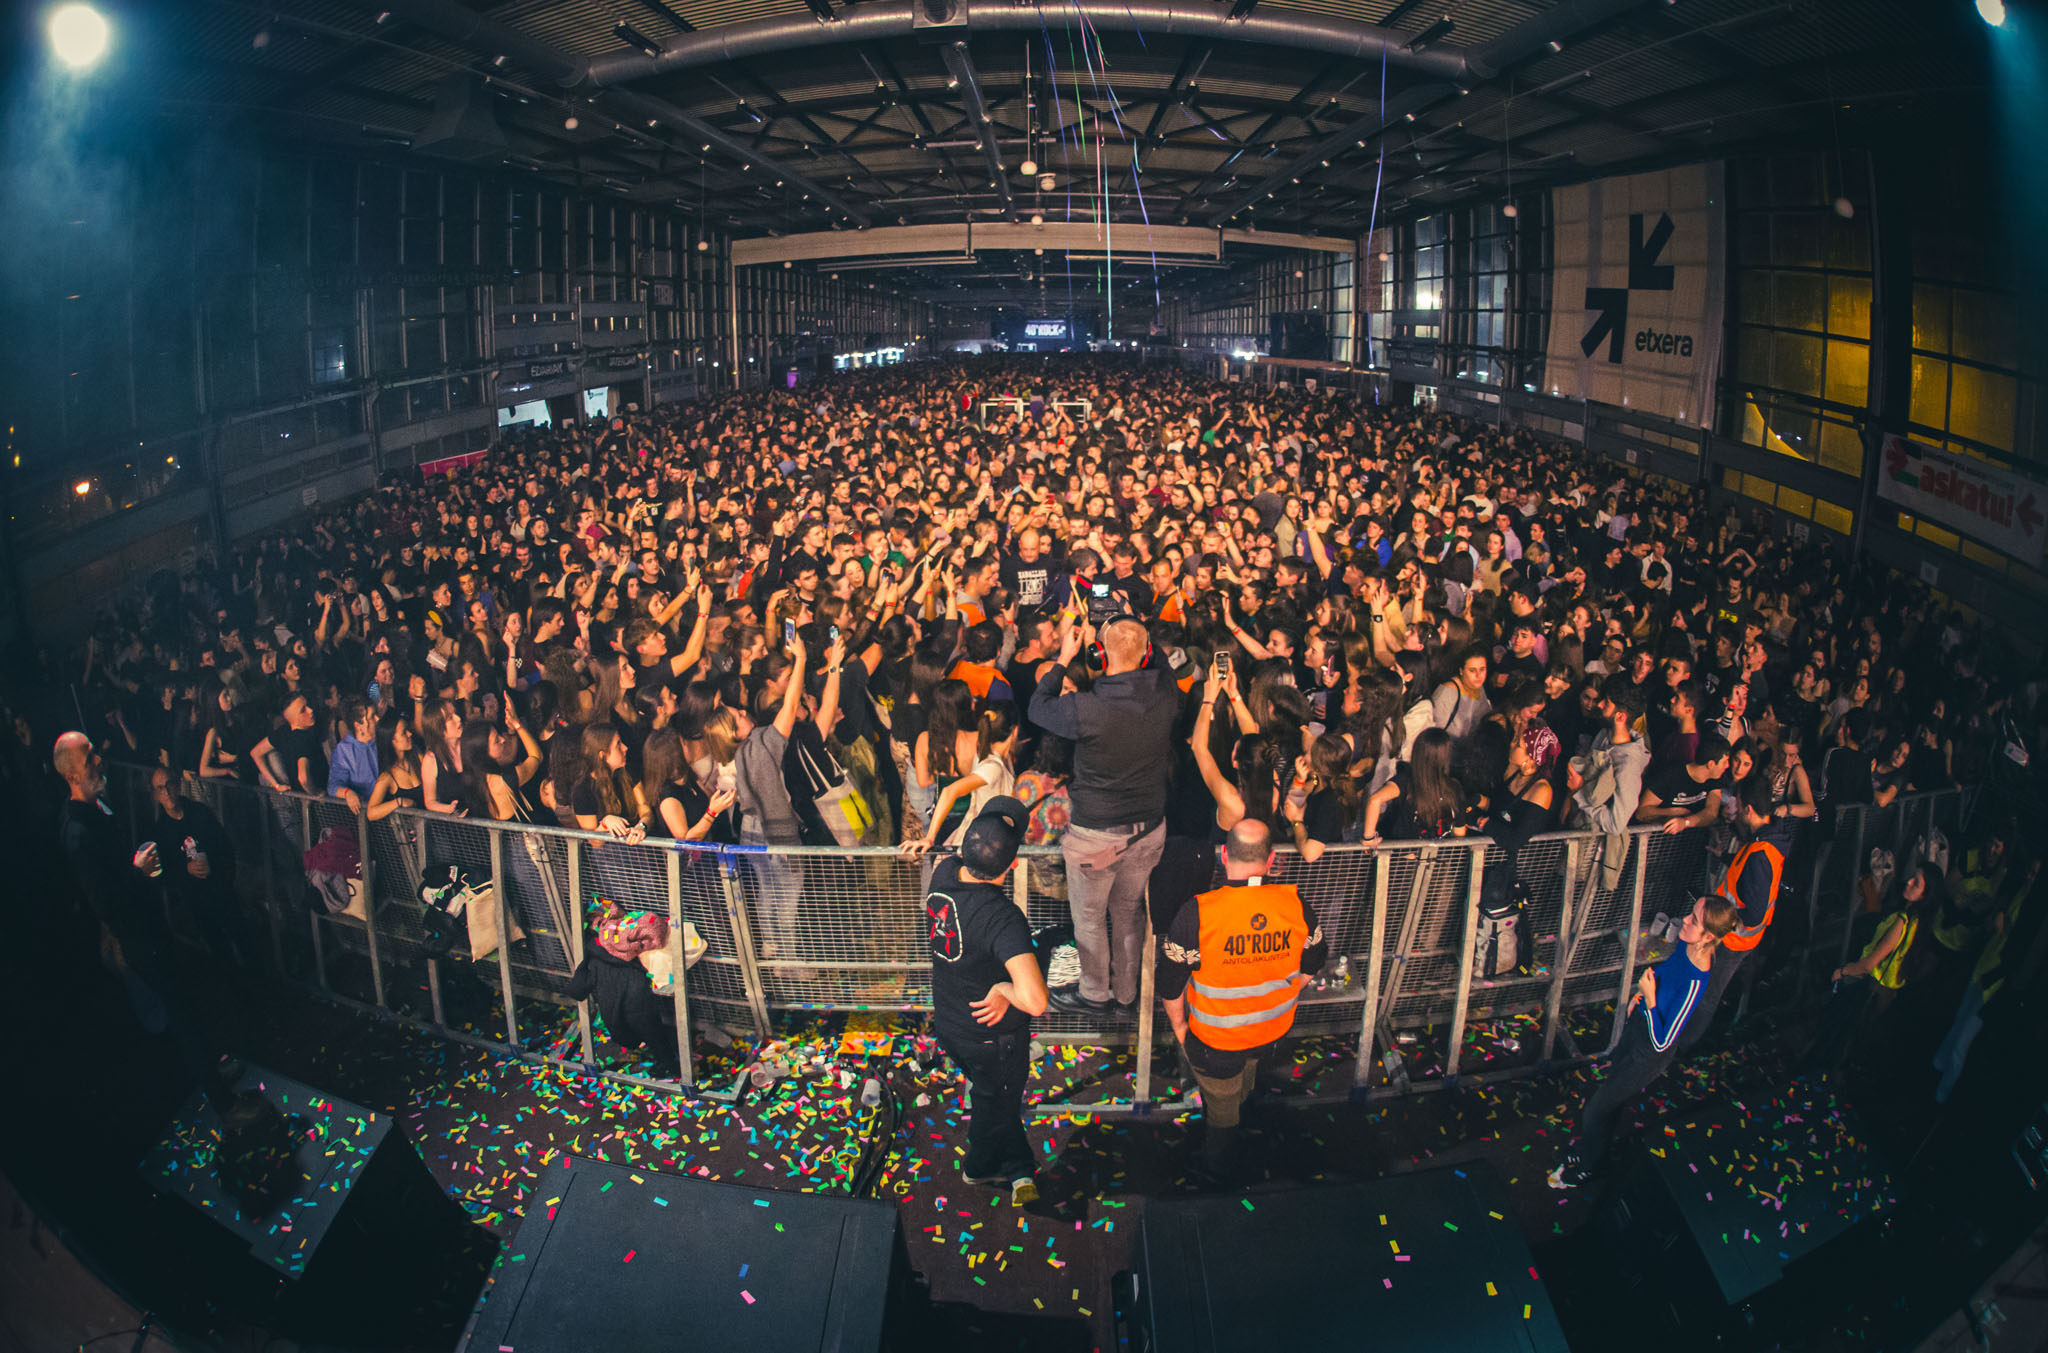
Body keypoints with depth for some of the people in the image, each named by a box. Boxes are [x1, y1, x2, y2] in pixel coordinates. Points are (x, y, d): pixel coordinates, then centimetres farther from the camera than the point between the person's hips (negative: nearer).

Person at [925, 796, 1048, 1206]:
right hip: (992, 1039, -6)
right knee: (997, 1103, 26)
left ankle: (1018, 1171, 50)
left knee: (993, 1094, 32)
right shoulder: (1002, 918, -39)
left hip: (948, 1024, 6)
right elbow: (1035, 1001, -49)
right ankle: (980, 1166, 53)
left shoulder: (943, 872, -20)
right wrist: (1004, 988, -30)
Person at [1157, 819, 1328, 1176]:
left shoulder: (1197, 913, -30)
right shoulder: (1297, 904, -20)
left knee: (1220, 1106, 24)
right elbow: (1311, 965, -1)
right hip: (1277, 1029, 3)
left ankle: (1219, 1164, 48)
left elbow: (1171, 982, -17)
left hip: (1216, 1038, -3)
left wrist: (1179, 1026, 2)